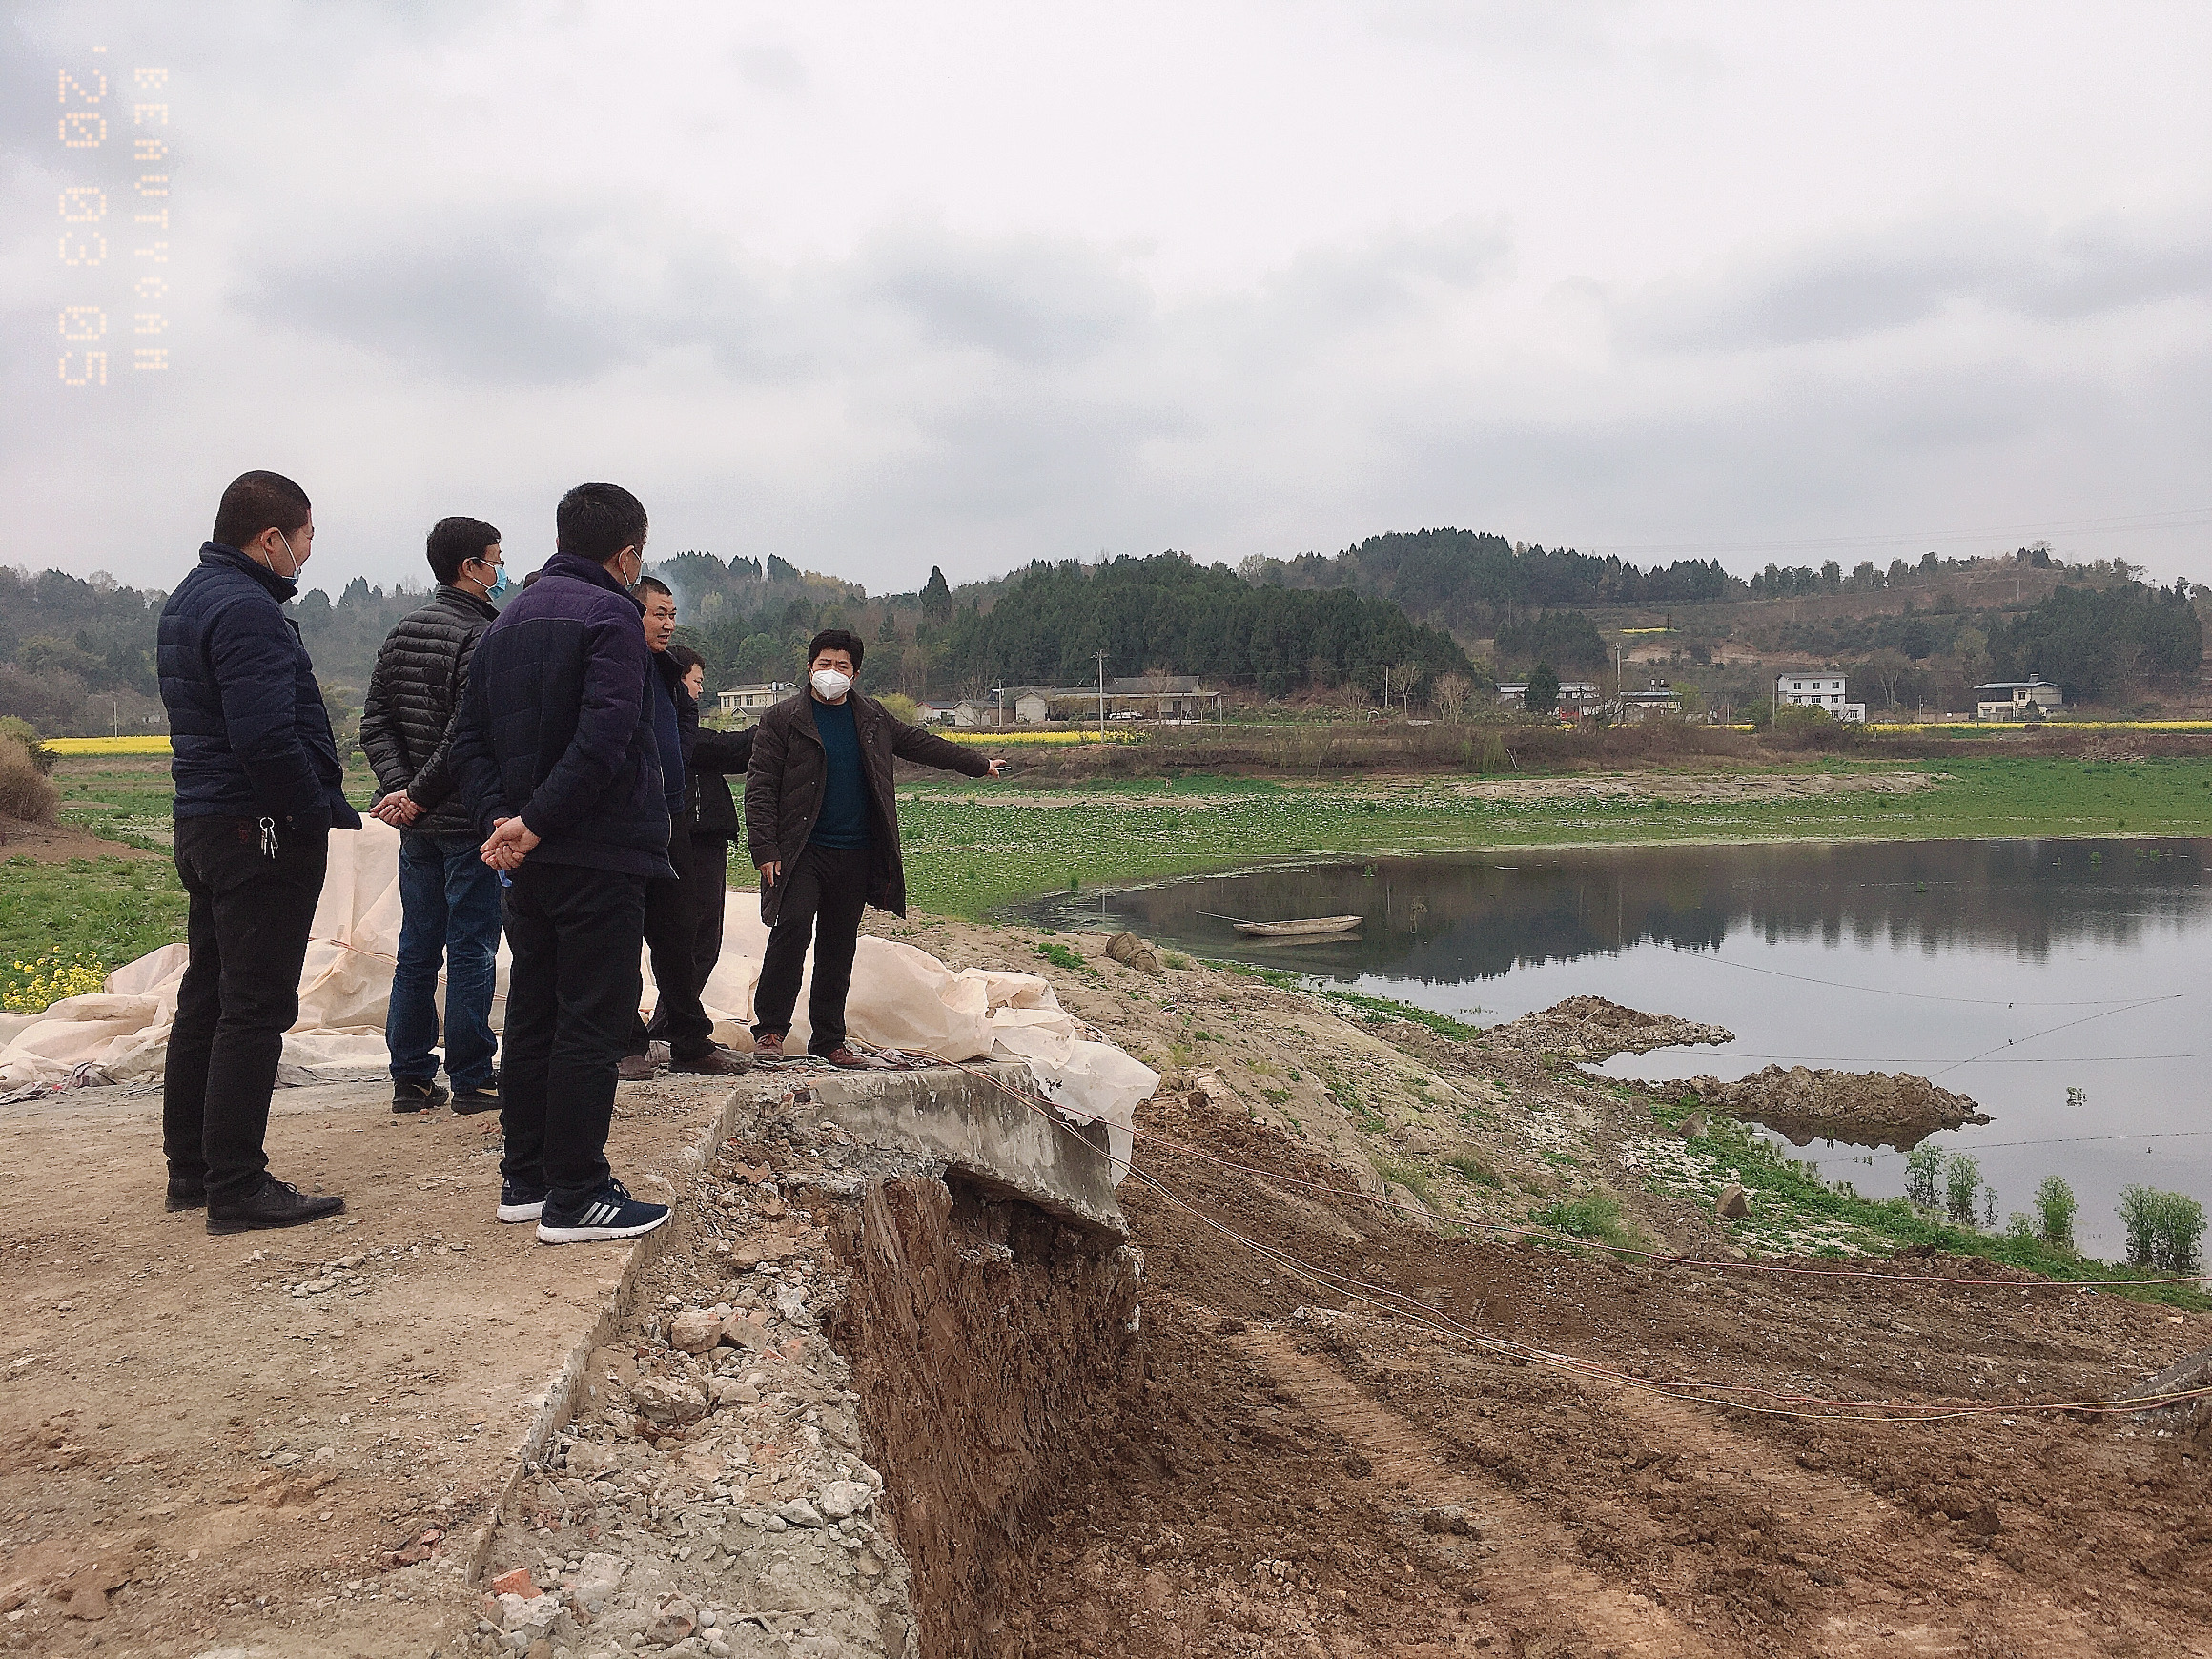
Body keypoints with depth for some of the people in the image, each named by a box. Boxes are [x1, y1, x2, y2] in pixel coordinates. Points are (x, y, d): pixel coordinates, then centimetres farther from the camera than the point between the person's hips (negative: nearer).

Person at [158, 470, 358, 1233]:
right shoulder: (247, 609, -18)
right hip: (261, 832, -10)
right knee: (255, 1009, -5)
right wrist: (327, 813, -15)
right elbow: (267, 737, -26)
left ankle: (191, 1169, 25)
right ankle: (238, 1188, 0)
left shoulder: (188, 598, 16)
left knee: (206, 1000, 16)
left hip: (204, 823, 11)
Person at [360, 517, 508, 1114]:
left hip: (418, 825, 8)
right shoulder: (482, 638, -14)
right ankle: (471, 1080, 6)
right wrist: (419, 796, -14)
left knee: (416, 950, 12)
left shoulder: (401, 635, 12)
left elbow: (374, 724, 8)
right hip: (469, 820, -8)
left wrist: (400, 788, -2)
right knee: (472, 951, 0)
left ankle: (410, 1078, 18)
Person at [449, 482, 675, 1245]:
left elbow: (471, 738, 11)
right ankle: (575, 1197, 1)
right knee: (592, 1023, -3)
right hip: (599, 858, -8)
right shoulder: (611, 617, -11)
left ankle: (523, 1179, 21)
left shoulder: (504, 623, 16)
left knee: (531, 1014, 14)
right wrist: (536, 822, -18)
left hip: (526, 861, 8)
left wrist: (500, 819, -1)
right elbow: (603, 737, -24)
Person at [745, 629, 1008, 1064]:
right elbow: (760, 788, -4)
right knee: (793, 928, -19)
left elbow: (922, 744, 26)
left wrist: (980, 765, 32)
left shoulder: (873, 718, 13)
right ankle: (769, 1029, -8)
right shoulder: (783, 719, -1)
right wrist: (765, 850, -13)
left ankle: (829, 1039, 15)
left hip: (857, 855, 4)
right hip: (802, 850, -4)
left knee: (840, 946, 7)